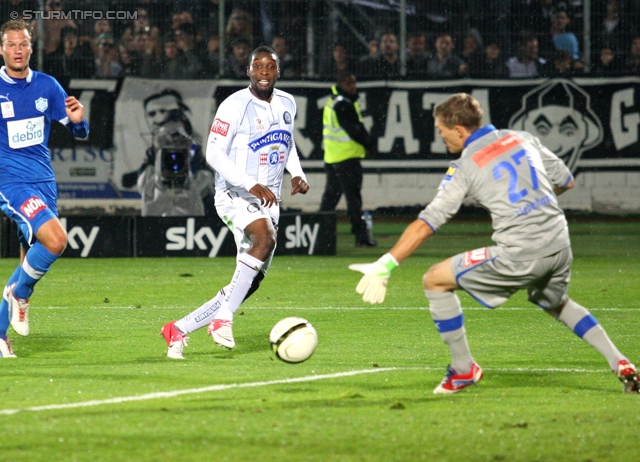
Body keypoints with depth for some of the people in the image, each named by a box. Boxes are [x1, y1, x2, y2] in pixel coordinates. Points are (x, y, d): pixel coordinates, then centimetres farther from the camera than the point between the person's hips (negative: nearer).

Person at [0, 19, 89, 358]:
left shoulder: (46, 86, 6)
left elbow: (80, 132, 11)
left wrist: (77, 120, -11)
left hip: (43, 183, 5)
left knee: (32, 262, 6)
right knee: (55, 240, -25)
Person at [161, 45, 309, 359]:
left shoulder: (287, 104, 9)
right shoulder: (235, 106, -13)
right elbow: (214, 153, -16)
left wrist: (297, 174, 6)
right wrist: (251, 184, -25)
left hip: (268, 202, 7)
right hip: (235, 196, -7)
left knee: (250, 283, 4)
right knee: (266, 238, -36)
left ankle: (179, 330, 15)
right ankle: (223, 318, -31)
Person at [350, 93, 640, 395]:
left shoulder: (465, 167, -3)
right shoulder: (523, 140, 12)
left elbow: (426, 224, -8)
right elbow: (566, 181, 20)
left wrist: (385, 265, -9)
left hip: (519, 256, -7)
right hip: (560, 246, 7)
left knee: (435, 280, 7)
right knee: (557, 304, 37)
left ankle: (463, 369, 13)